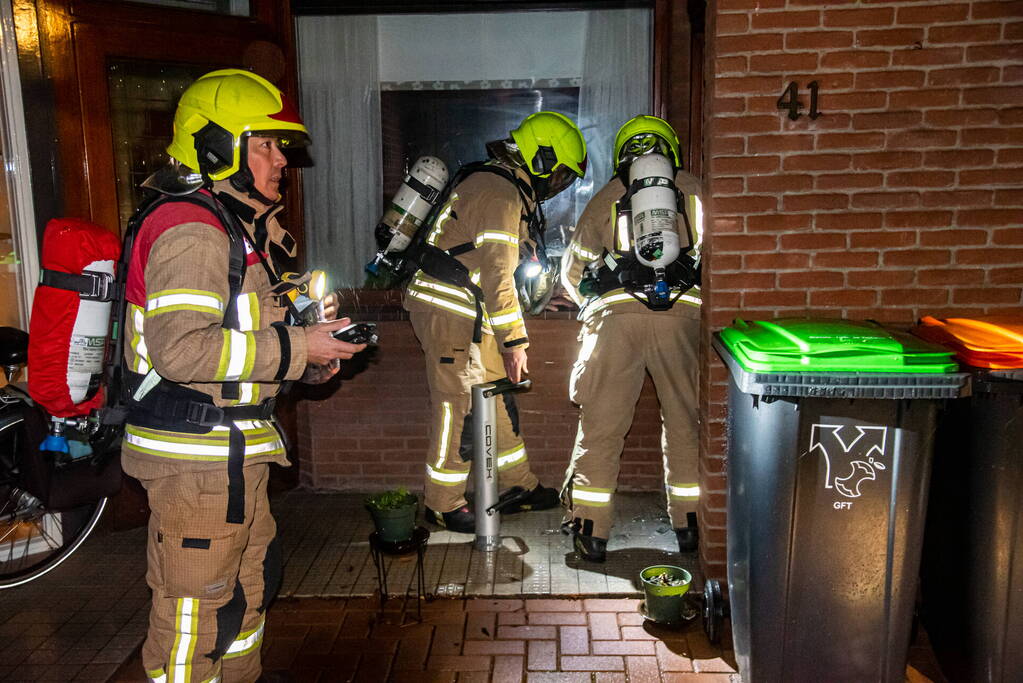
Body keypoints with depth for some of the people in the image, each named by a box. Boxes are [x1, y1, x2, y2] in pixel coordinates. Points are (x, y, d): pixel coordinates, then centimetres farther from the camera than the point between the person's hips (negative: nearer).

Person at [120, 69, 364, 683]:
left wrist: (308, 357, 7)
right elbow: (180, 349, -30)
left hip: (233, 450, 11)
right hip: (196, 455, -11)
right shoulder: (190, 228, -18)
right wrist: (296, 349, -24)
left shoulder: (236, 225, 16)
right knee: (198, 610, 3)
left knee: (252, 579, 25)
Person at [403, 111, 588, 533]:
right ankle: (442, 505, 10)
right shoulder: (500, 193, -17)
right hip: (448, 312, -11)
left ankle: (518, 487, 25)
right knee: (460, 408, -4)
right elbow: (497, 273, -22)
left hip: (468, 312, 11)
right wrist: (515, 340, -20)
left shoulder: (505, 187, 16)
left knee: (497, 399, 14)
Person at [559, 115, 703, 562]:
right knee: (683, 421, 13)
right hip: (681, 312, 1)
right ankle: (689, 525, 22)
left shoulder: (606, 198, 22)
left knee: (601, 425, 6)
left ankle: (590, 531, 11)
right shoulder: (695, 191, 23)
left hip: (616, 314, 0)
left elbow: (572, 270, 24)